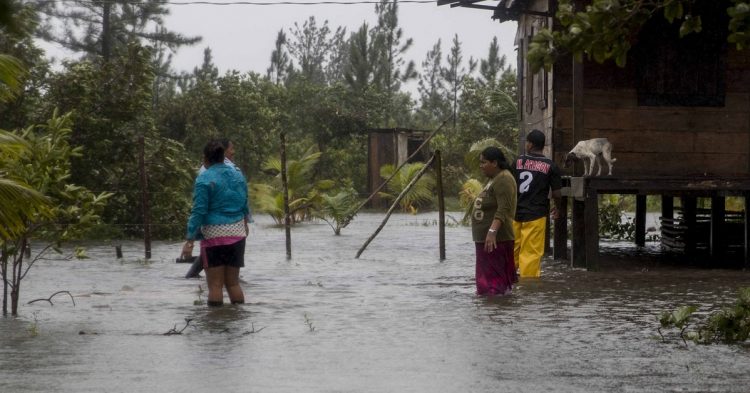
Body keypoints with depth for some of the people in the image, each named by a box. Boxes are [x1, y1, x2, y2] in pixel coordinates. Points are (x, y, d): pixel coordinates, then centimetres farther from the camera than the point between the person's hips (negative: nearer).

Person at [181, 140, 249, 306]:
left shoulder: (204, 179, -9)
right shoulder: (238, 175, 9)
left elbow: (199, 212, -14)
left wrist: (189, 241, -14)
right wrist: (244, 224, 38)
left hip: (214, 235, -5)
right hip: (237, 234, 5)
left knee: (215, 284, -1)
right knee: (233, 282, 12)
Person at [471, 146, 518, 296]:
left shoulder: (503, 180, -15)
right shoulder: (494, 179, 18)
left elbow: (503, 210, -25)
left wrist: (492, 231, -32)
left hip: (495, 239, -11)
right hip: (485, 238, 11)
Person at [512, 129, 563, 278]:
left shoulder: (518, 161, 1)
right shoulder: (550, 166, -3)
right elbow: (556, 194, -2)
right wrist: (558, 209, 18)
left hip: (515, 212, 2)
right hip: (536, 215, -2)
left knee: (512, 250, 14)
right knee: (531, 253, 0)